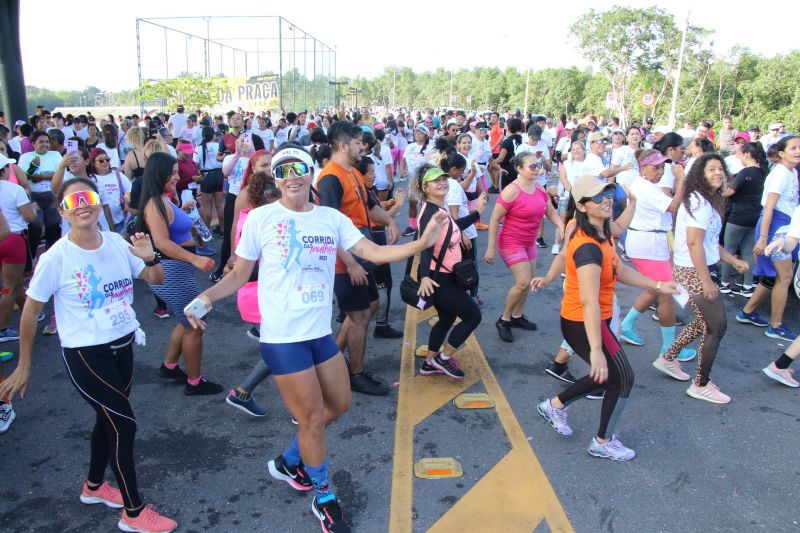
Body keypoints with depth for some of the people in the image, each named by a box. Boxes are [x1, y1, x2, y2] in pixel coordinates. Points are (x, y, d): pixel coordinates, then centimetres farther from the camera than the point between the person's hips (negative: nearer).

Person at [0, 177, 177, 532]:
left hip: (123, 346, 6)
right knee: (124, 424, -5)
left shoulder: (117, 243, -4)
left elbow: (156, 279, 7)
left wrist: (149, 257, -16)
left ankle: (93, 486, 45)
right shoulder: (56, 258, -17)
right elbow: (30, 312, -8)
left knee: (109, 418, 19)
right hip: (85, 355, -5)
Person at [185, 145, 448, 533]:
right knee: (313, 418, 4)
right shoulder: (260, 218, -8)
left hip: (321, 332, 6)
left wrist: (422, 242, -13)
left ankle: (288, 462, 41)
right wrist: (207, 296, -20)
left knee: (339, 404, 18)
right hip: (283, 337, -5)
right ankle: (323, 499, 30)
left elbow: (375, 253, -1)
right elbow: (239, 274, -2)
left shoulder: (332, 218, 3)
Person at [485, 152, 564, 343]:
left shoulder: (539, 188, 0)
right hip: (511, 243, -8)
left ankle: (517, 316, 34)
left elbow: (551, 212, 9)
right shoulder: (511, 191, -21)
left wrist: (562, 226, -12)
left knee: (529, 281, 14)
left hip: (529, 242, 8)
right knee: (523, 282, -13)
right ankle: (503, 320, 6)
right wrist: (491, 248, -19)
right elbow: (494, 219, -19)